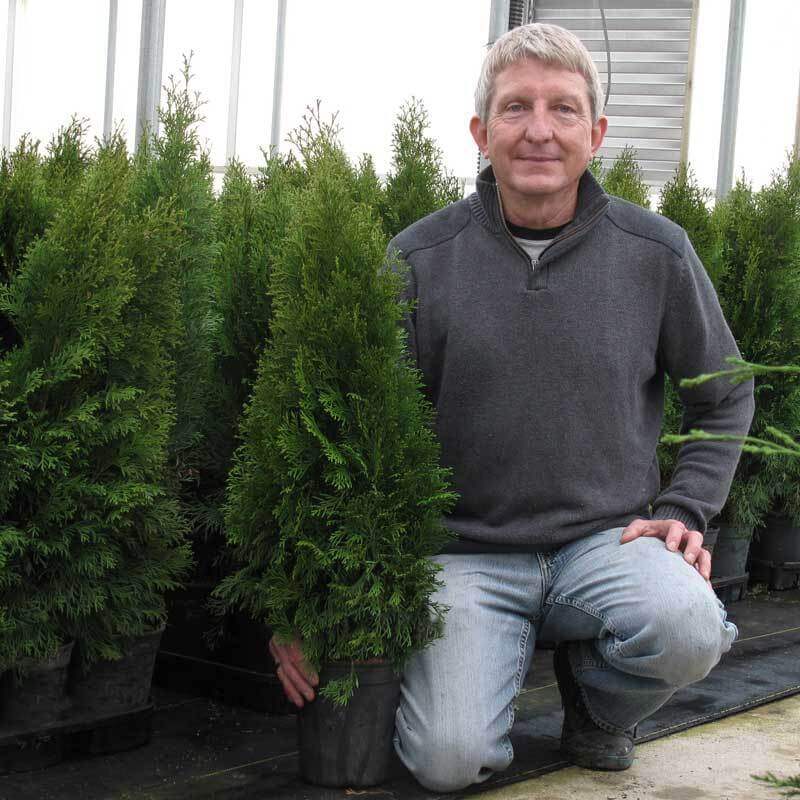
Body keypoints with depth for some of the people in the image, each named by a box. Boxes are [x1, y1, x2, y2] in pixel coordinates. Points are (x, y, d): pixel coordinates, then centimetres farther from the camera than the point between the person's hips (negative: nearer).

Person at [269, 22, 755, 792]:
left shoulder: (654, 253, 0)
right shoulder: (420, 260, -5)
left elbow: (725, 397, 15)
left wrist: (681, 510, 0)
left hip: (607, 539, 1)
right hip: (468, 551, -1)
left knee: (687, 628, -30)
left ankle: (595, 698, 7)